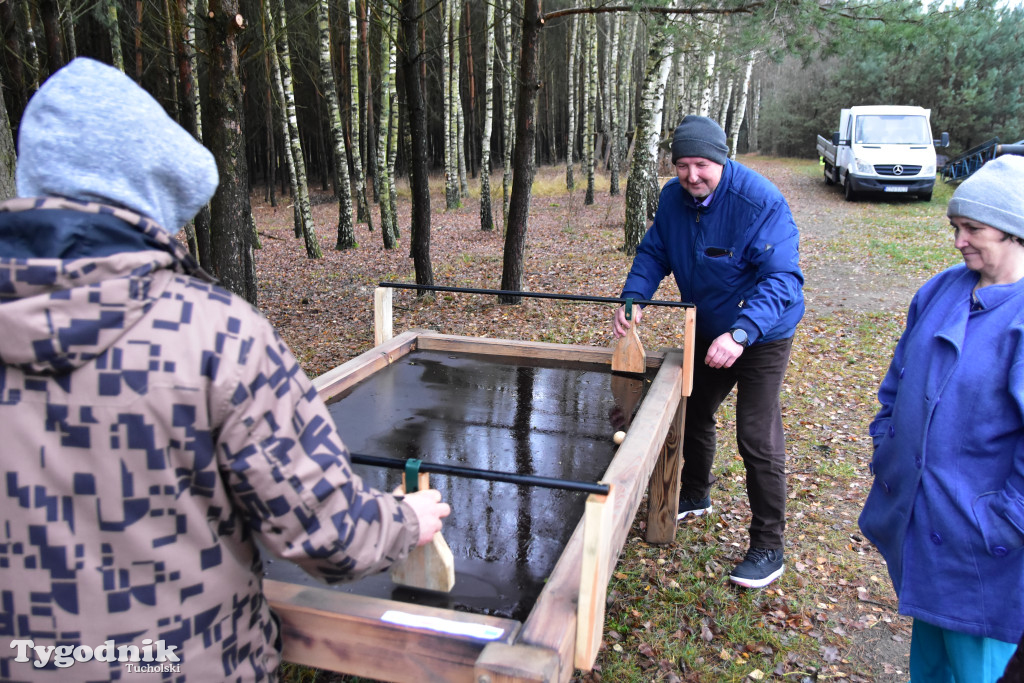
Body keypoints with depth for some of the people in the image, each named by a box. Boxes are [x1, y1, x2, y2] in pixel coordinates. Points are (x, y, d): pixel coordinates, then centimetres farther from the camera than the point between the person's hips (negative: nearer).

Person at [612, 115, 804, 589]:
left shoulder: (760, 202, -28)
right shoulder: (673, 197, -8)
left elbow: (781, 278, -33)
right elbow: (653, 253, 1)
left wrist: (741, 334, -47)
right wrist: (633, 297, -19)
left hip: (761, 334, -7)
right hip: (707, 331, 7)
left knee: (757, 439, -9)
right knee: (692, 414, 21)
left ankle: (768, 548, 7)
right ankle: (694, 496, 47)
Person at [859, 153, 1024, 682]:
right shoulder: (941, 289, 2)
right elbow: (899, 376, 14)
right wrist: (885, 443, 12)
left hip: (978, 537, -6)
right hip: (911, 510, 6)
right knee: (927, 629, 25)